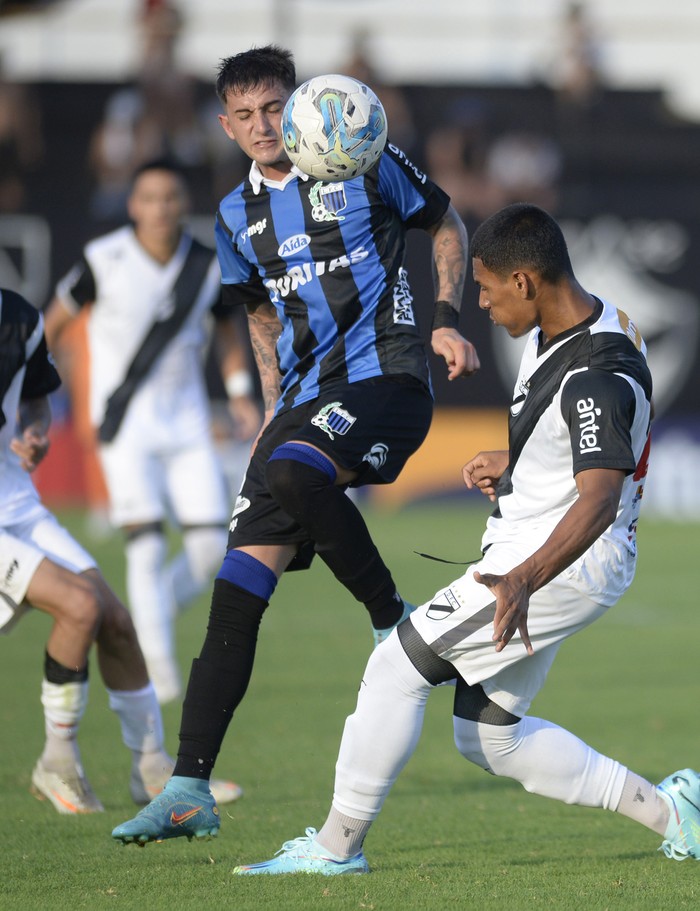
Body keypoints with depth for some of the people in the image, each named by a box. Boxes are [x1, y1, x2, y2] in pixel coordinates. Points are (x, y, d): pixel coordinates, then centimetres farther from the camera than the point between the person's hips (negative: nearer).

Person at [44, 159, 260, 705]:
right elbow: (57, 319, 5)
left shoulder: (206, 267, -1)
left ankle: (143, 623, 20)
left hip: (186, 420, 4)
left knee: (211, 547, -4)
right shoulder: (104, 260, -10)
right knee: (147, 545, -14)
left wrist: (242, 396, 2)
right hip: (125, 421, -4)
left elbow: (228, 332, 15)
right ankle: (157, 663, -9)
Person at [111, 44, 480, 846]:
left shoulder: (366, 165, 0)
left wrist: (447, 321, -1)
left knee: (293, 473, -37)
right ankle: (189, 790, -7)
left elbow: (446, 226, 12)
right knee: (239, 584, -7)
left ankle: (392, 621, -16)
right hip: (305, 398, 5)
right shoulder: (238, 217, 14)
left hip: (386, 377, -5)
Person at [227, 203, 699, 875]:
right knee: (486, 737, 13)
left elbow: (600, 497, -38)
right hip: (530, 558, 11)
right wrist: (509, 464, 23)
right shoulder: (555, 331, 7)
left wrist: (524, 580, -50)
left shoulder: (598, 377, -26)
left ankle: (335, 845, -2)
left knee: (398, 666, -10)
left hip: (564, 562, -11)